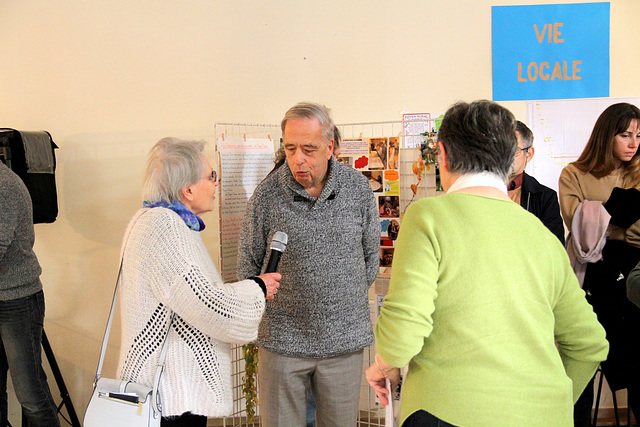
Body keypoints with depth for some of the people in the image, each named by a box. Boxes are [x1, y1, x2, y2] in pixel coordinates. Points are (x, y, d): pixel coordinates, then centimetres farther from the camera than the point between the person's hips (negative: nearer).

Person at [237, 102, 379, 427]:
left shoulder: (358, 188, -2)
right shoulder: (266, 195, -7)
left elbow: (371, 256, 10)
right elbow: (248, 265, 4)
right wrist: (263, 308, 5)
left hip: (344, 340, 2)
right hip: (282, 340, -1)